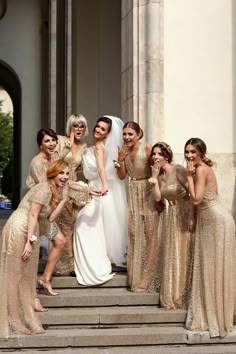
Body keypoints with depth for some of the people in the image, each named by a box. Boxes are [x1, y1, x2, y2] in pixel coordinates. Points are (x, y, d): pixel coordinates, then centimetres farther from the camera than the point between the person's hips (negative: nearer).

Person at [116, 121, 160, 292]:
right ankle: (137, 276, 19)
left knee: (150, 232, -5)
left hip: (148, 192, -6)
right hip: (133, 193, 6)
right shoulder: (124, 150, 4)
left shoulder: (147, 148, -14)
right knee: (135, 232, 8)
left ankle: (149, 277, 4)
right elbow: (122, 176, 5)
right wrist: (120, 159, -10)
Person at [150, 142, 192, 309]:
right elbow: (157, 197, -2)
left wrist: (191, 219, -21)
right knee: (169, 256, 9)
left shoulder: (178, 170, -15)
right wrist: (154, 178, -10)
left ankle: (182, 296, 10)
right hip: (169, 217, 7)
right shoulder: (159, 174, 7)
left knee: (182, 256, -2)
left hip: (183, 215, -7)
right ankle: (171, 296, 19)